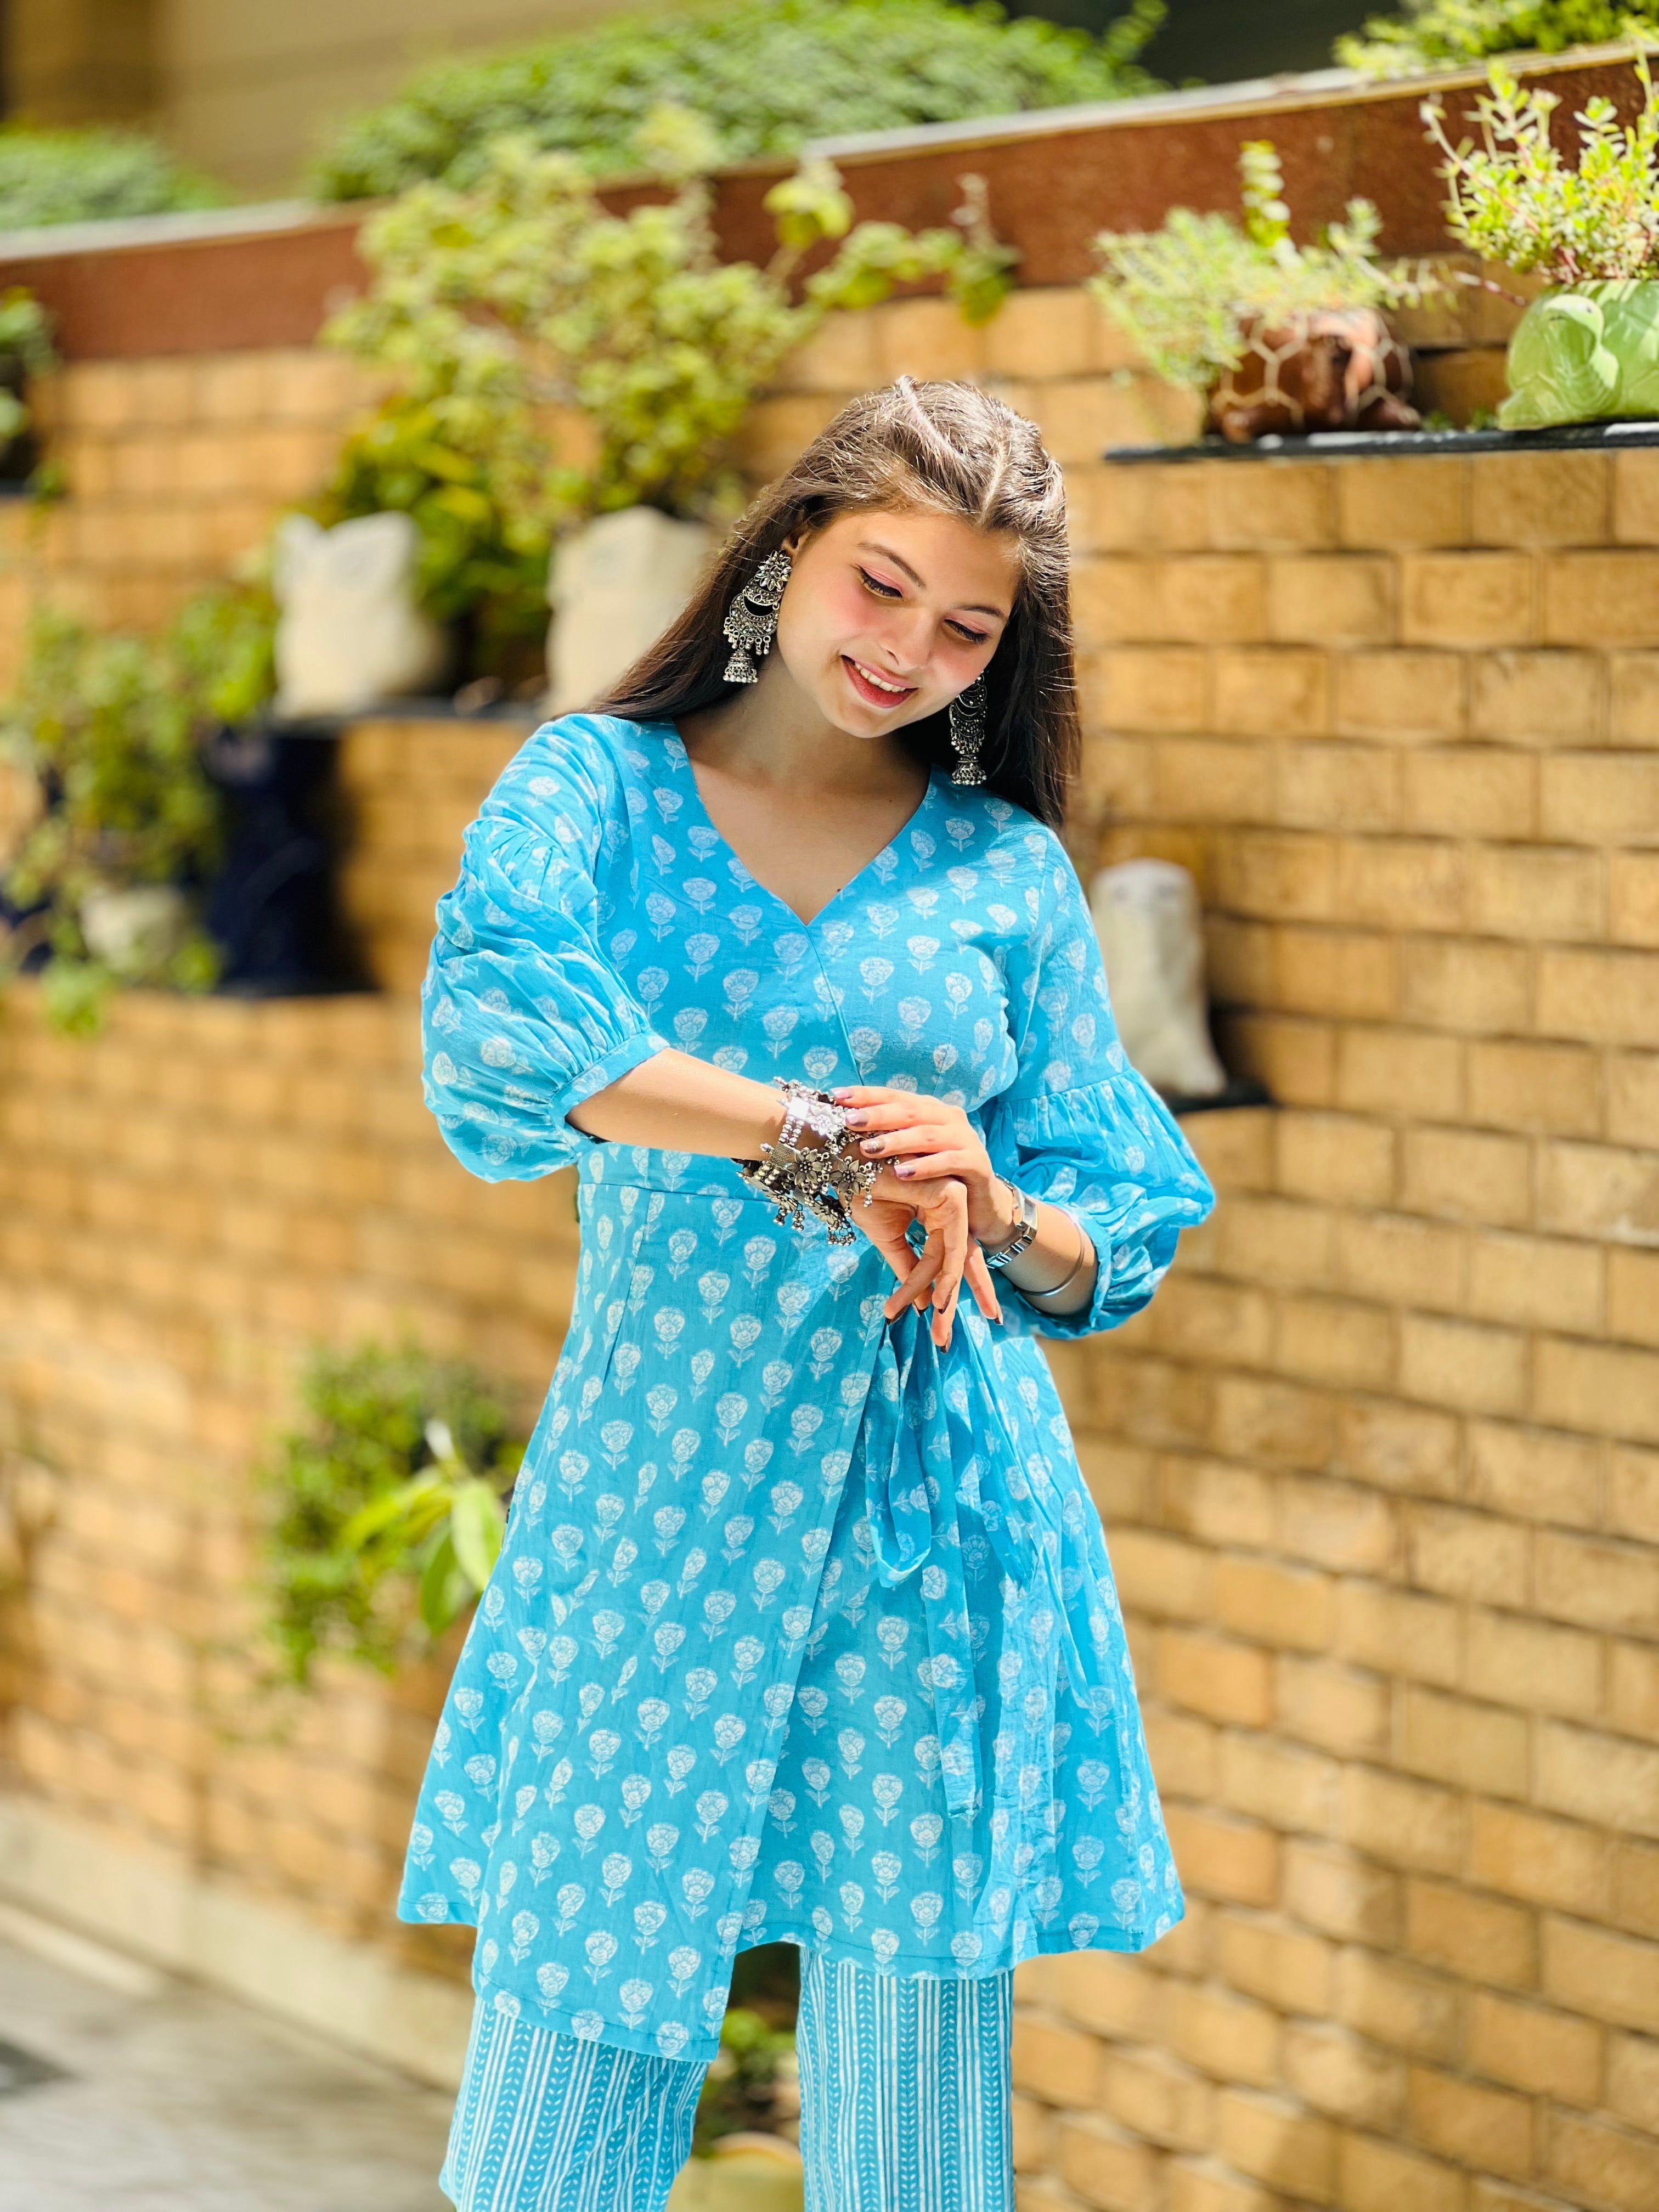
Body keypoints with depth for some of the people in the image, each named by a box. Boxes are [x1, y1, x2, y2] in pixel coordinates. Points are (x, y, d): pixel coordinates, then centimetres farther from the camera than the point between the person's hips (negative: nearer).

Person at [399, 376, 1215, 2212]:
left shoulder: (1008, 871, 10)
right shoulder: (596, 786, 5)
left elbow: (1127, 1225, 11)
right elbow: (493, 1021, -17)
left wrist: (997, 1214, -12)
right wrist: (817, 1143, -22)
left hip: (936, 1528, 1)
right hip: (654, 1494, -1)